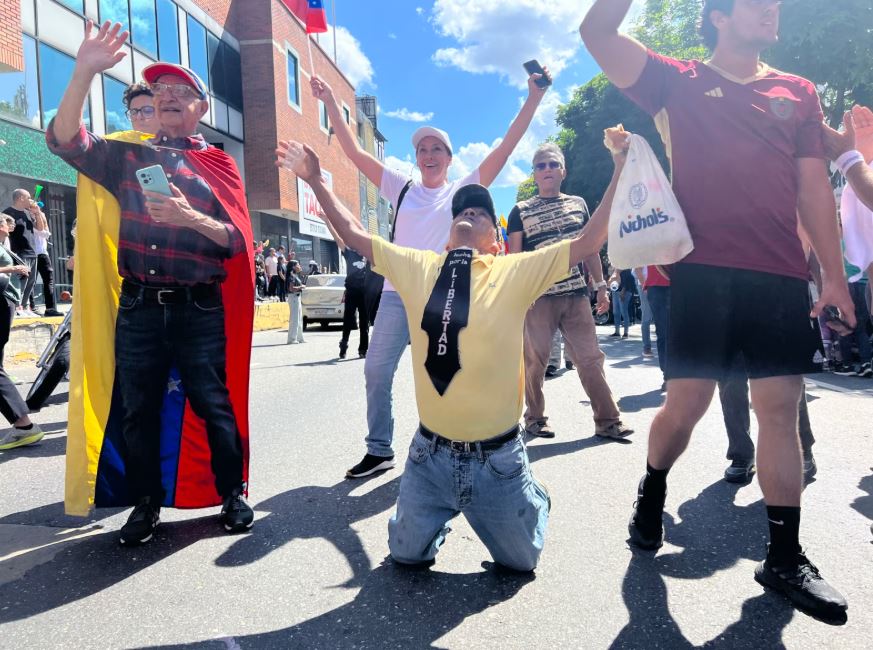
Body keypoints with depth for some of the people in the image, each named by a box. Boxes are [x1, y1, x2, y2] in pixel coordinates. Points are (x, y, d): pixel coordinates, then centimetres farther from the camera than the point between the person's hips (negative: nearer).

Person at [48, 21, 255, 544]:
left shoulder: (219, 165, 6)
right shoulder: (128, 157, 13)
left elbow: (237, 239, -2)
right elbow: (65, 141, -1)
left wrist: (190, 217, -20)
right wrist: (84, 73, -11)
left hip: (199, 308, -2)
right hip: (138, 308, 3)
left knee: (213, 405, 3)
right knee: (139, 409, 8)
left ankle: (233, 494, 19)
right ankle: (147, 504, 23)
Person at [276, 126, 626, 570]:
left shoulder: (515, 272, -8)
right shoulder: (417, 267, 0)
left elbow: (587, 243, -11)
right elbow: (353, 234, 5)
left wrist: (620, 172, -16)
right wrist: (316, 181, 4)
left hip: (496, 459, -2)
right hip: (431, 454, 2)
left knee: (520, 560, 18)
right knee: (407, 555, 17)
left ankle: (531, 502, 48)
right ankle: (445, 515, 47)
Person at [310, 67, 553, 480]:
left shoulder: (463, 190, 9)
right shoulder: (402, 189, 14)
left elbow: (505, 148, 3)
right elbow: (355, 153, 11)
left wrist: (533, 98, -2)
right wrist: (330, 103, 7)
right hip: (397, 293, 3)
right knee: (376, 372, 1)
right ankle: (379, 450, 15)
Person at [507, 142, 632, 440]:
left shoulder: (578, 204, 14)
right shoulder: (521, 211, 5)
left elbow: (590, 248, 16)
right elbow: (515, 257, 3)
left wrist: (600, 286, 11)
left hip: (576, 295, 2)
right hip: (538, 297, -2)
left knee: (590, 358, 2)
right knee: (535, 360, 3)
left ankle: (608, 420, 8)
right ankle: (535, 418, 19)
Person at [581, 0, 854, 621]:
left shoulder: (798, 93, 18)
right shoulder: (680, 82, 9)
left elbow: (815, 187, 14)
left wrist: (833, 274, 8)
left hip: (782, 274, 3)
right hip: (704, 270, -3)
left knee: (781, 408, 2)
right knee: (686, 402, -3)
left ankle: (785, 557, 14)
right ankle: (653, 490, 28)